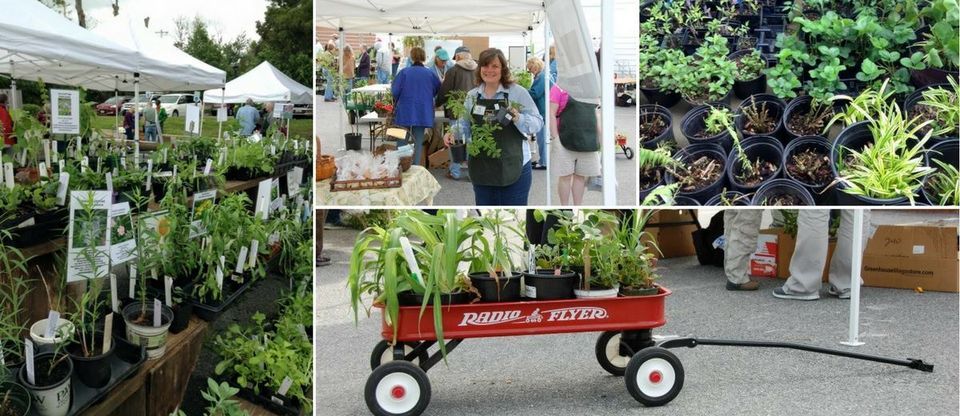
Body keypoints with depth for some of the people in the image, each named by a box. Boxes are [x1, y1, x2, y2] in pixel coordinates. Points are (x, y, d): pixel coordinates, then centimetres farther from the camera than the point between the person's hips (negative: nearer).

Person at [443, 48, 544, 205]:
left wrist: (518, 118, -24)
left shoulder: (518, 92, -4)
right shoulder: (472, 95, 9)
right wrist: (453, 133, -6)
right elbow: (465, 125, 15)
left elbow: (537, 123, -6)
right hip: (482, 169, 4)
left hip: (514, 169, -4)